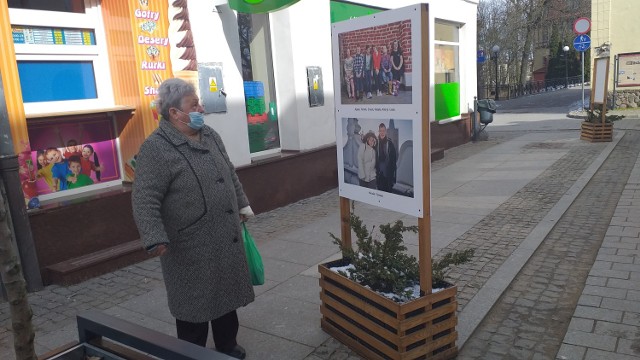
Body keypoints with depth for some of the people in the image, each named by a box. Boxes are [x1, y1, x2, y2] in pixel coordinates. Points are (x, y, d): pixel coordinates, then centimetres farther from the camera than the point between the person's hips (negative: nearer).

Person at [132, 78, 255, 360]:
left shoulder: (210, 136, 8)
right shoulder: (156, 148, -16)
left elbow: (230, 174, 19)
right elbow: (144, 199, -20)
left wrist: (242, 204, 21)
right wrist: (155, 239, -28)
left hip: (226, 237, 8)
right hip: (192, 246, -7)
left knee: (228, 293, 19)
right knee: (195, 305, 7)